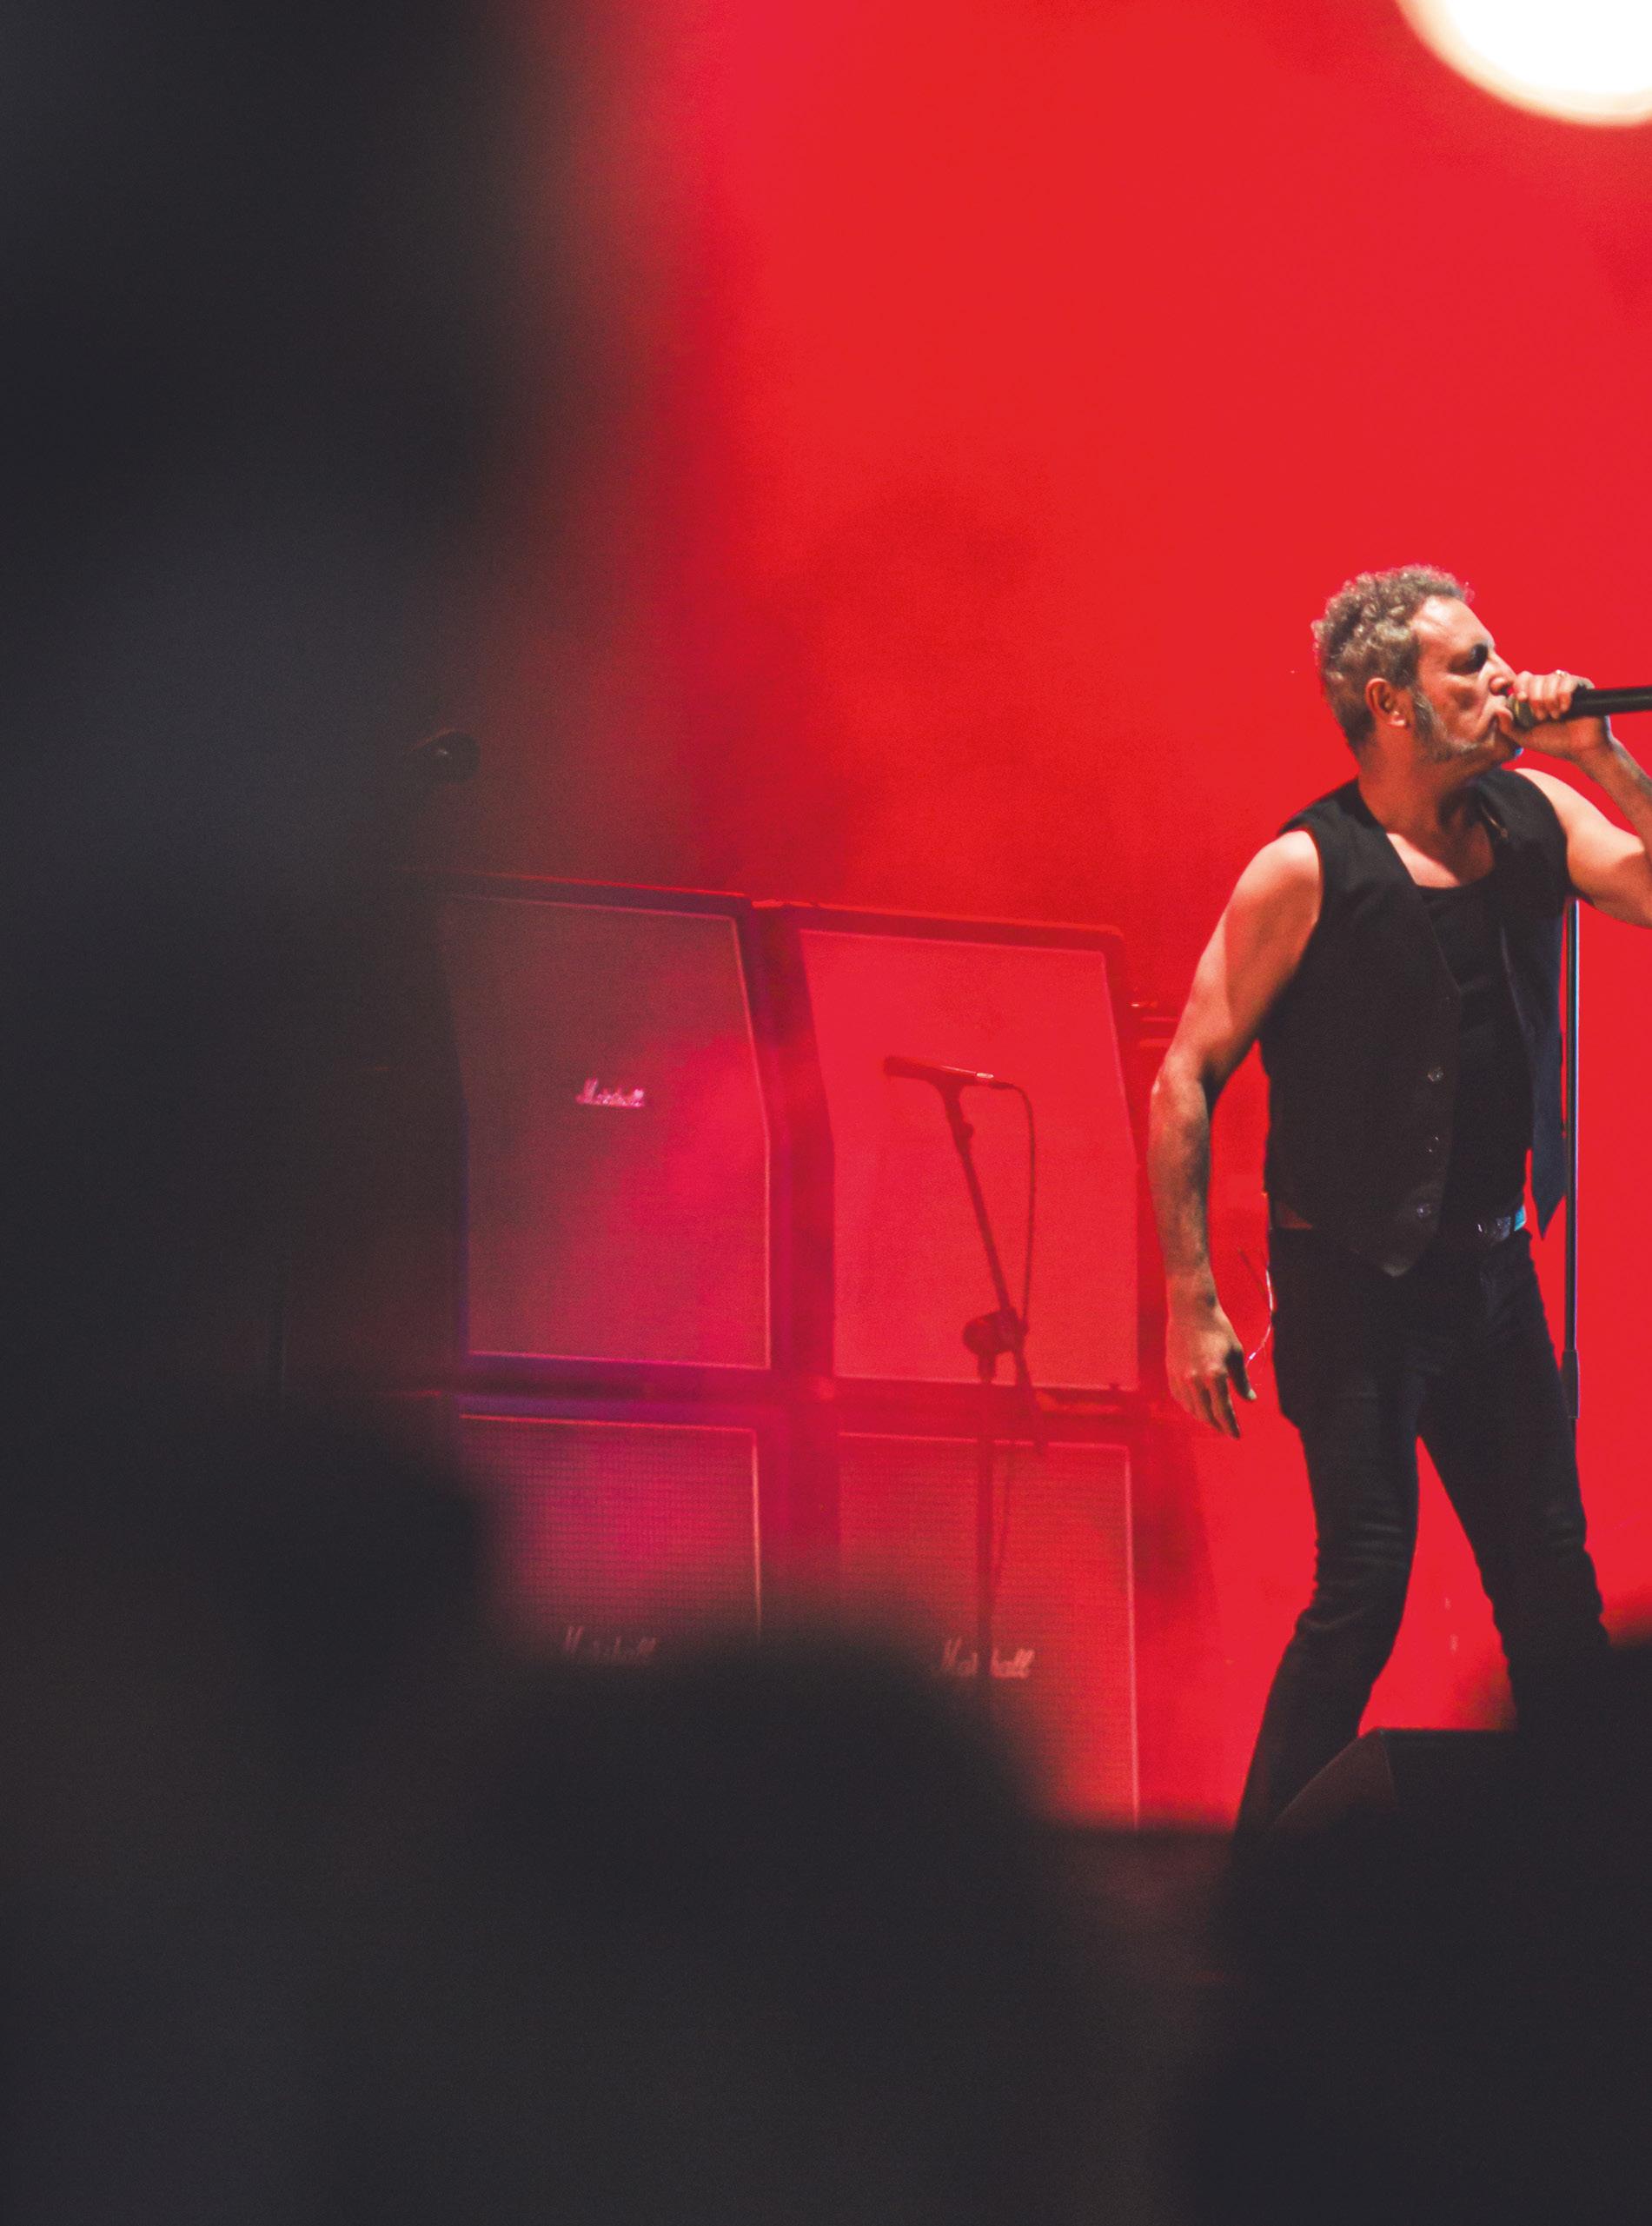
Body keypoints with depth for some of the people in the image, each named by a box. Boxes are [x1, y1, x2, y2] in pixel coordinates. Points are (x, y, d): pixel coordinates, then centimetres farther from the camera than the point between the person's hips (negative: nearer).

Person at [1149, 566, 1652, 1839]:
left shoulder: (1535, 817, 4)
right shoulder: (1306, 870, -12)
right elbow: (1187, 1081, -10)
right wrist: (1192, 1303, -13)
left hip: (1491, 1270, 6)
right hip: (1356, 1287, -6)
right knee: (1364, 1589, -11)